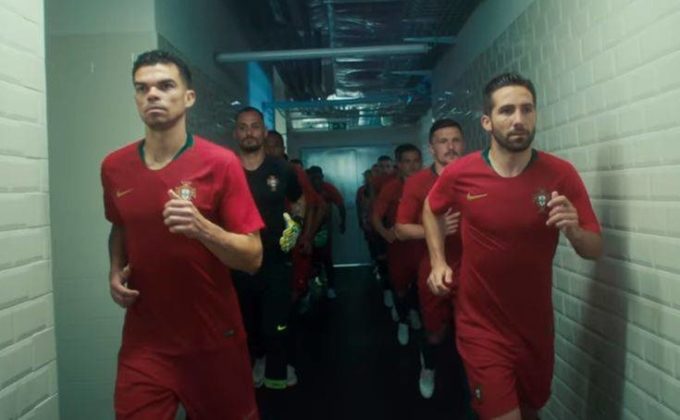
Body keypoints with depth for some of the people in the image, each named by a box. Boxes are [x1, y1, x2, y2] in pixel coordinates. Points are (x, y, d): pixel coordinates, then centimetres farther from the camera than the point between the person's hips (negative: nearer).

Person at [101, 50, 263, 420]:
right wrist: (116, 271, 2)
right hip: (144, 339, 2)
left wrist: (201, 227, -30)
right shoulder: (114, 167, 0)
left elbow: (253, 257, -13)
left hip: (213, 339, -2)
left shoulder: (220, 163, -13)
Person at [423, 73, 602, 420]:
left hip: (537, 326, 3)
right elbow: (431, 210, 9)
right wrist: (438, 262, -1)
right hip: (482, 327, -3)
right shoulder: (459, 174, -13)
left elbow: (595, 250, -6)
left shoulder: (561, 174, -12)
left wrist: (573, 231, -28)